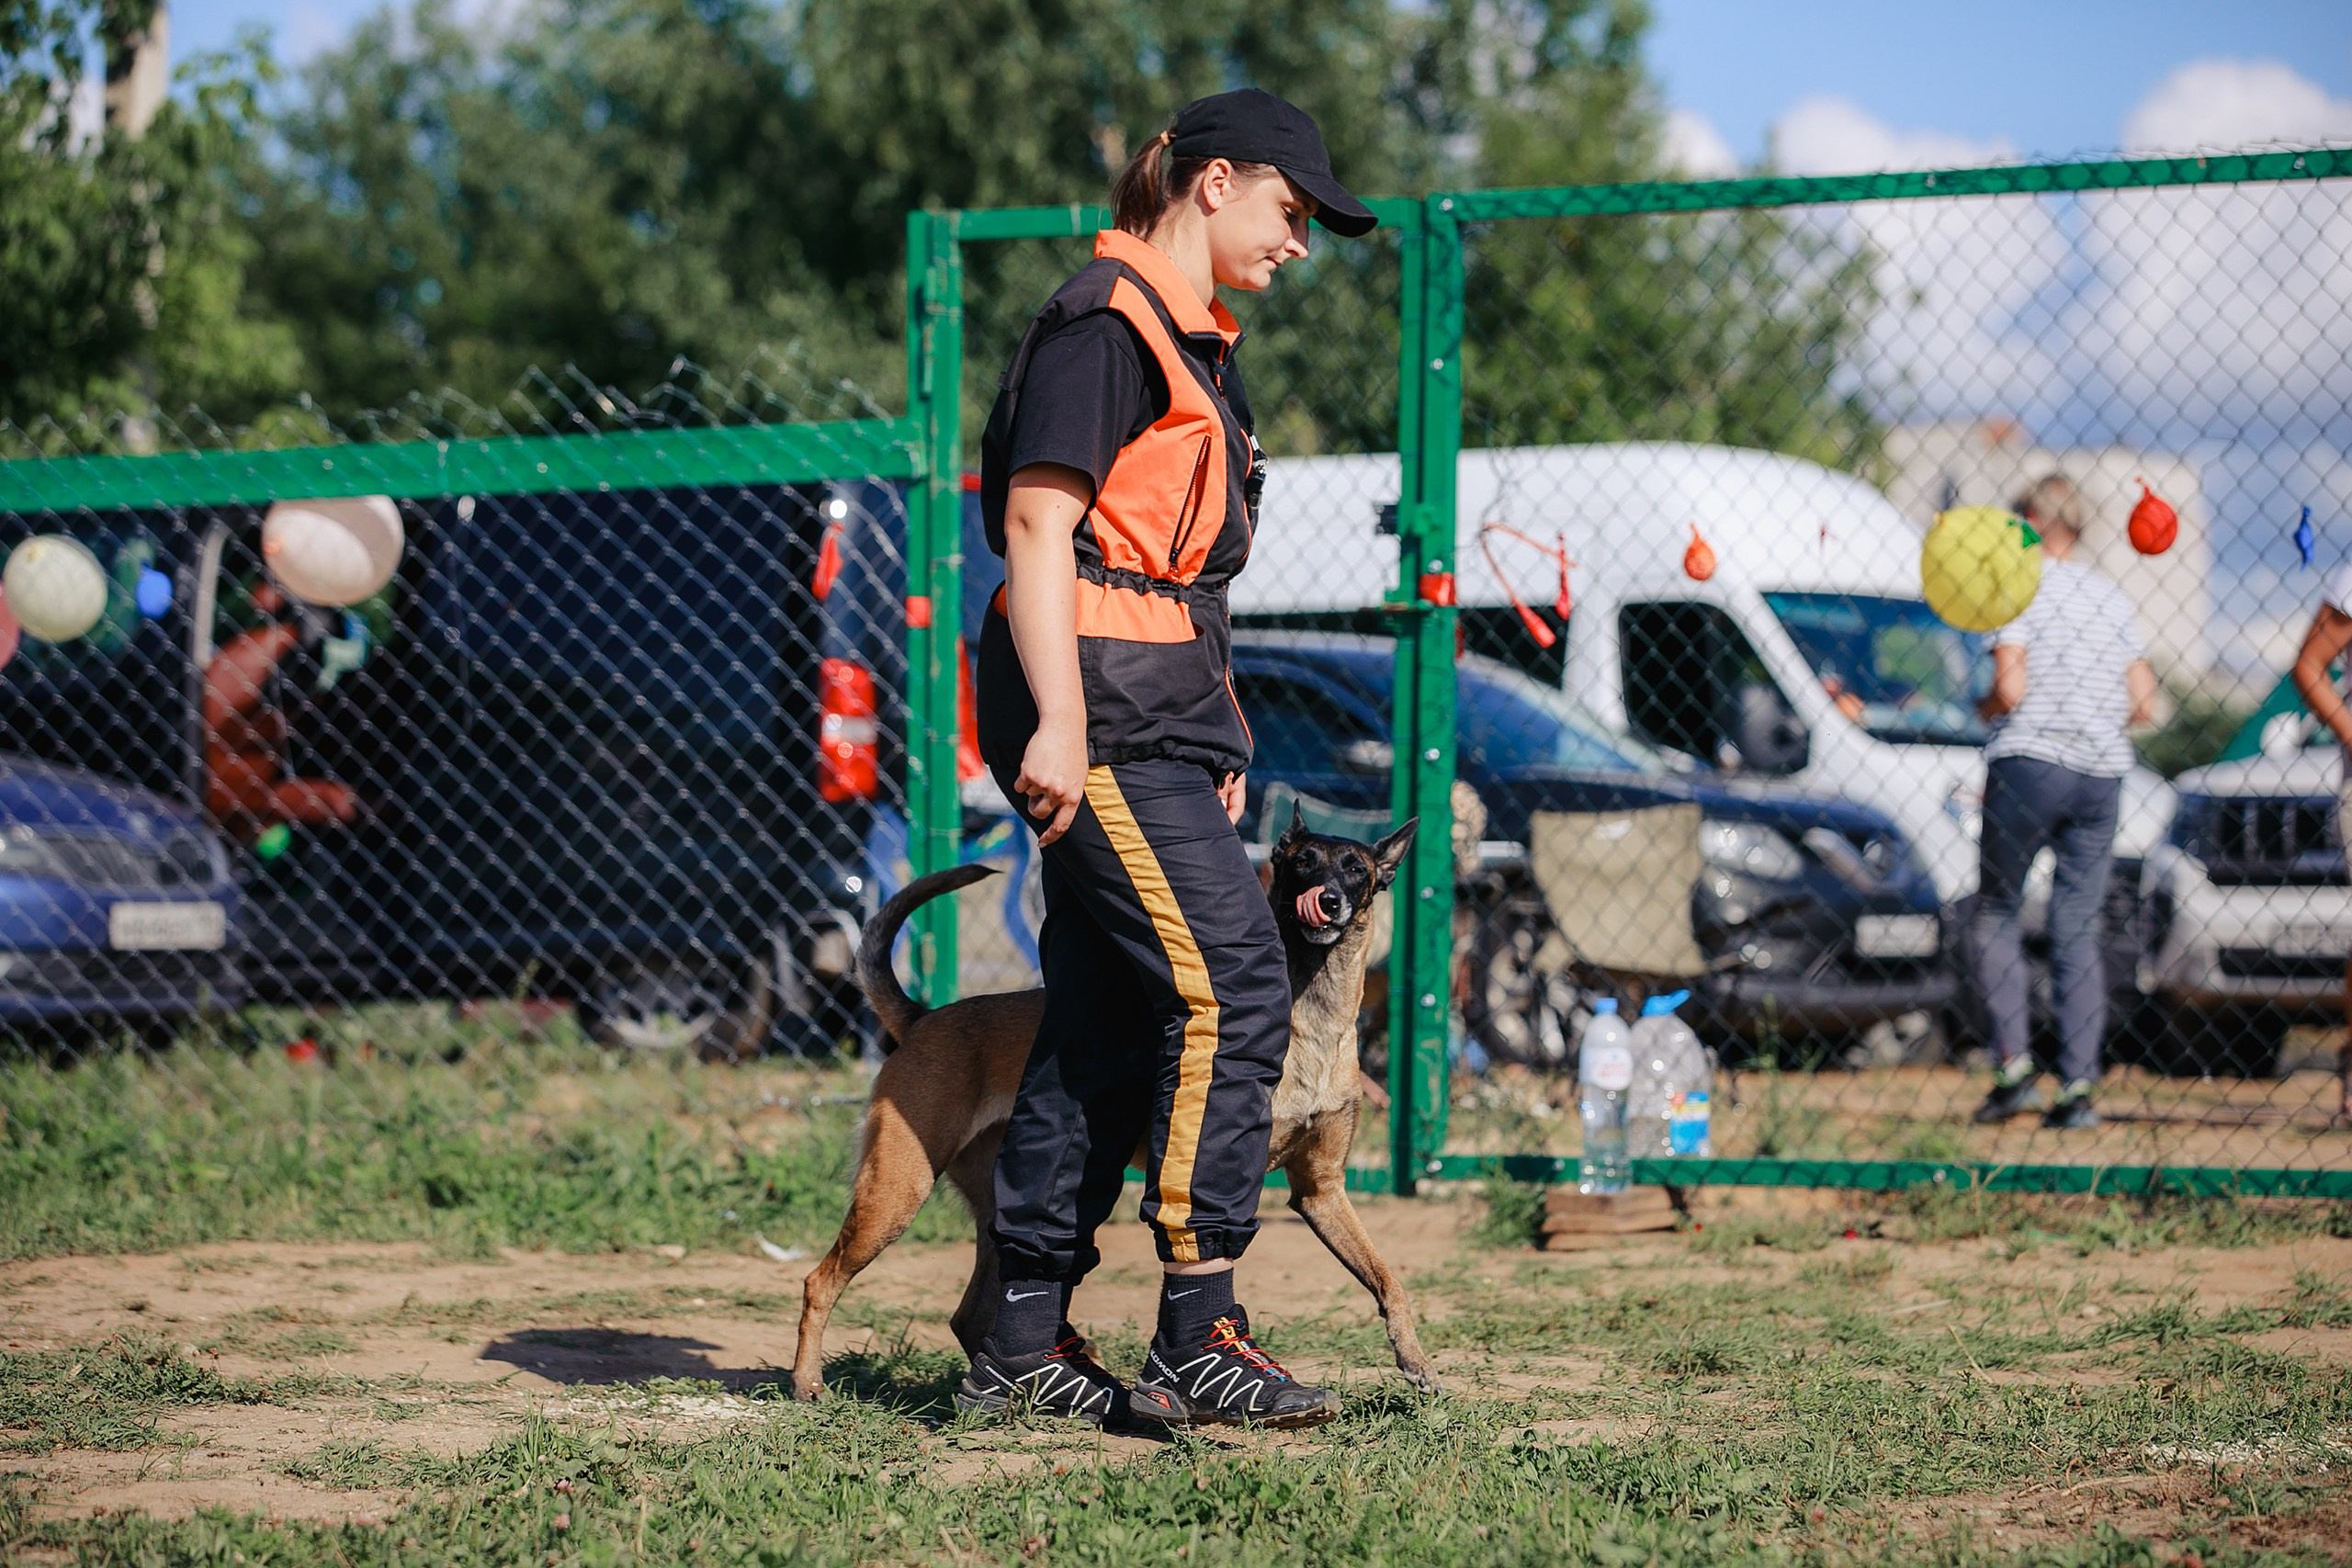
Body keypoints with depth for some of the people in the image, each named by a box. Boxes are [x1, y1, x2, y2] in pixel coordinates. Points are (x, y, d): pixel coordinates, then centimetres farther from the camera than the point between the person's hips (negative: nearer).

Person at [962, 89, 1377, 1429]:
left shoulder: (1196, 341, 22)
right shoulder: (1104, 322, -9)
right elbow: (1036, 521, -16)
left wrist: (1217, 737, 22)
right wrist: (1059, 719, -23)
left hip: (1159, 718, 10)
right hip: (1100, 712, -10)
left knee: (1110, 1022, 9)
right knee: (1231, 991, -14)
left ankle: (1024, 1346, 13)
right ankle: (1200, 1342, -13)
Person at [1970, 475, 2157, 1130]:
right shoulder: (2111, 597, 13)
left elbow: (2010, 689, -13)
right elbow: (2143, 704, 10)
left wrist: (1985, 707, 8)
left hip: (2029, 762, -5)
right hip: (2101, 772, 5)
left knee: (1997, 915, 8)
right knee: (2080, 932, 5)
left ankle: (2012, 1064, -4)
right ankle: (2078, 1087, -2)